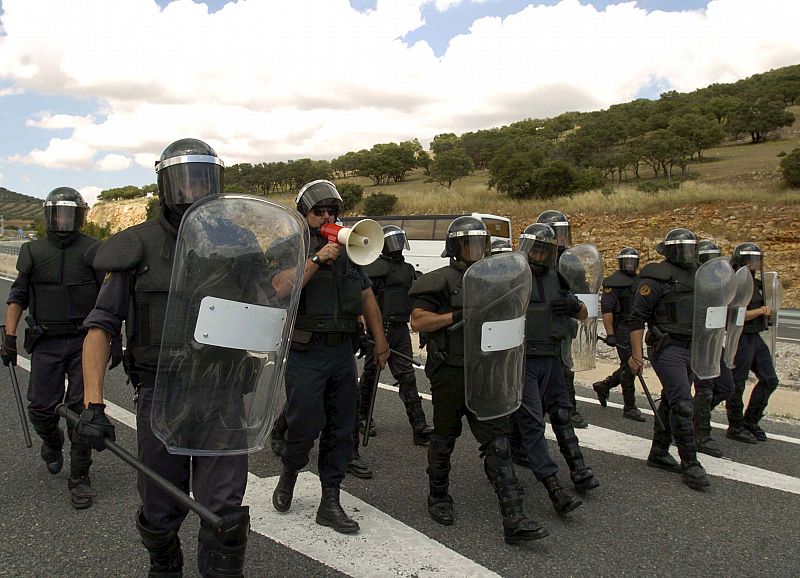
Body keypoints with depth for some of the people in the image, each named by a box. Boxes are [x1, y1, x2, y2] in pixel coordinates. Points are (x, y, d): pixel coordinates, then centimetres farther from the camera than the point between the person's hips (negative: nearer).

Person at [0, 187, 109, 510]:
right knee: (41, 408, 1)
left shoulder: (93, 251, 0)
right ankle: (52, 442, 36)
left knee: (81, 409, -1)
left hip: (85, 341, -2)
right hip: (46, 344, 2)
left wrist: (115, 340, 0)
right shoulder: (33, 252, 5)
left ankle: (79, 477, 10)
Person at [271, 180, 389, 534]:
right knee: (305, 424, -2)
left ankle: (330, 503, 18)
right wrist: (317, 259, -22)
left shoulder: (348, 250, 15)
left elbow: (367, 297, 17)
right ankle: (288, 476, 29)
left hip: (343, 350, 5)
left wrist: (380, 340, 12)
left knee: (341, 428, 7)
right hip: (306, 353, -5)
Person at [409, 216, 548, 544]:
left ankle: (513, 519, -1)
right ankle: (438, 497, 34)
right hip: (450, 375, -5)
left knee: (497, 442, -1)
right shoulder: (440, 281, -7)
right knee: (444, 439, 12)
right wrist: (458, 315, -22)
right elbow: (418, 322, -16)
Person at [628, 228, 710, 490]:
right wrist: (636, 355, -16)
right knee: (682, 404, -11)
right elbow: (637, 317, -13)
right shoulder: (657, 277, -12)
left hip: (691, 348, 8)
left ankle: (658, 453, 24)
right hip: (667, 349, -8)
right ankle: (690, 463, -3)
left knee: (671, 402, 13)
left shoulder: (695, 275, 13)